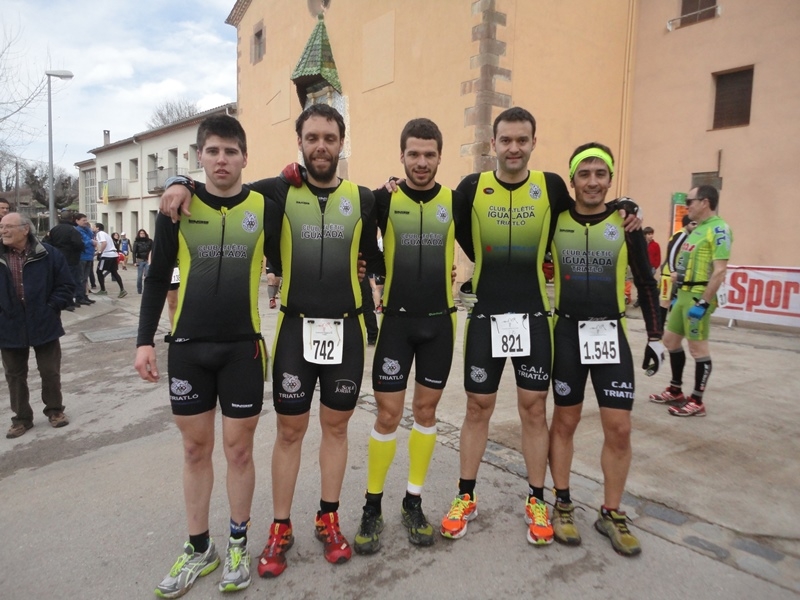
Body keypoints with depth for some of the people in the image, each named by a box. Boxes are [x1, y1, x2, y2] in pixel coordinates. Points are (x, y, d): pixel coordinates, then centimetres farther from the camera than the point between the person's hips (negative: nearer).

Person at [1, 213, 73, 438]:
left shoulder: (48, 254, -6)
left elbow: (65, 285, -2)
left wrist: (51, 308, -10)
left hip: (44, 324, -2)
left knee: (50, 372, 8)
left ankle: (55, 410, 27)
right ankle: (21, 417, 26)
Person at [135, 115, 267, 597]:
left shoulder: (265, 205, -2)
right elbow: (158, 278, 6)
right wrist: (145, 340, 0)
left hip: (243, 346, -1)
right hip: (188, 346, 2)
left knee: (239, 448, 8)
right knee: (196, 449, 12)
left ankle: (238, 544, 28)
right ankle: (199, 548, 29)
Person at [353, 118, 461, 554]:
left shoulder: (455, 202, 2)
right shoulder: (384, 200, -2)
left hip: (439, 323, 2)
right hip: (396, 321, -2)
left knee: (425, 410, 10)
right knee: (388, 416, 0)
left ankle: (413, 502, 26)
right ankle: (372, 507, 19)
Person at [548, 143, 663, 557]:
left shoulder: (626, 224, 0)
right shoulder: (555, 222, -2)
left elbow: (646, 283, 7)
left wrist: (655, 336, 6)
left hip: (611, 333, 1)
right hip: (567, 333, -1)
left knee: (619, 429, 2)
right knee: (564, 422, 9)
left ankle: (611, 513, 21)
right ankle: (562, 504, 25)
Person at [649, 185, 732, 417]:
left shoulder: (718, 229, -14)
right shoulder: (697, 229, 16)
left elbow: (720, 271, -20)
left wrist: (703, 303, -23)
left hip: (699, 296, -10)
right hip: (685, 294, 10)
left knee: (698, 346, -2)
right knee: (671, 339, 15)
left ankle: (697, 402, 10)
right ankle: (675, 391, 28)